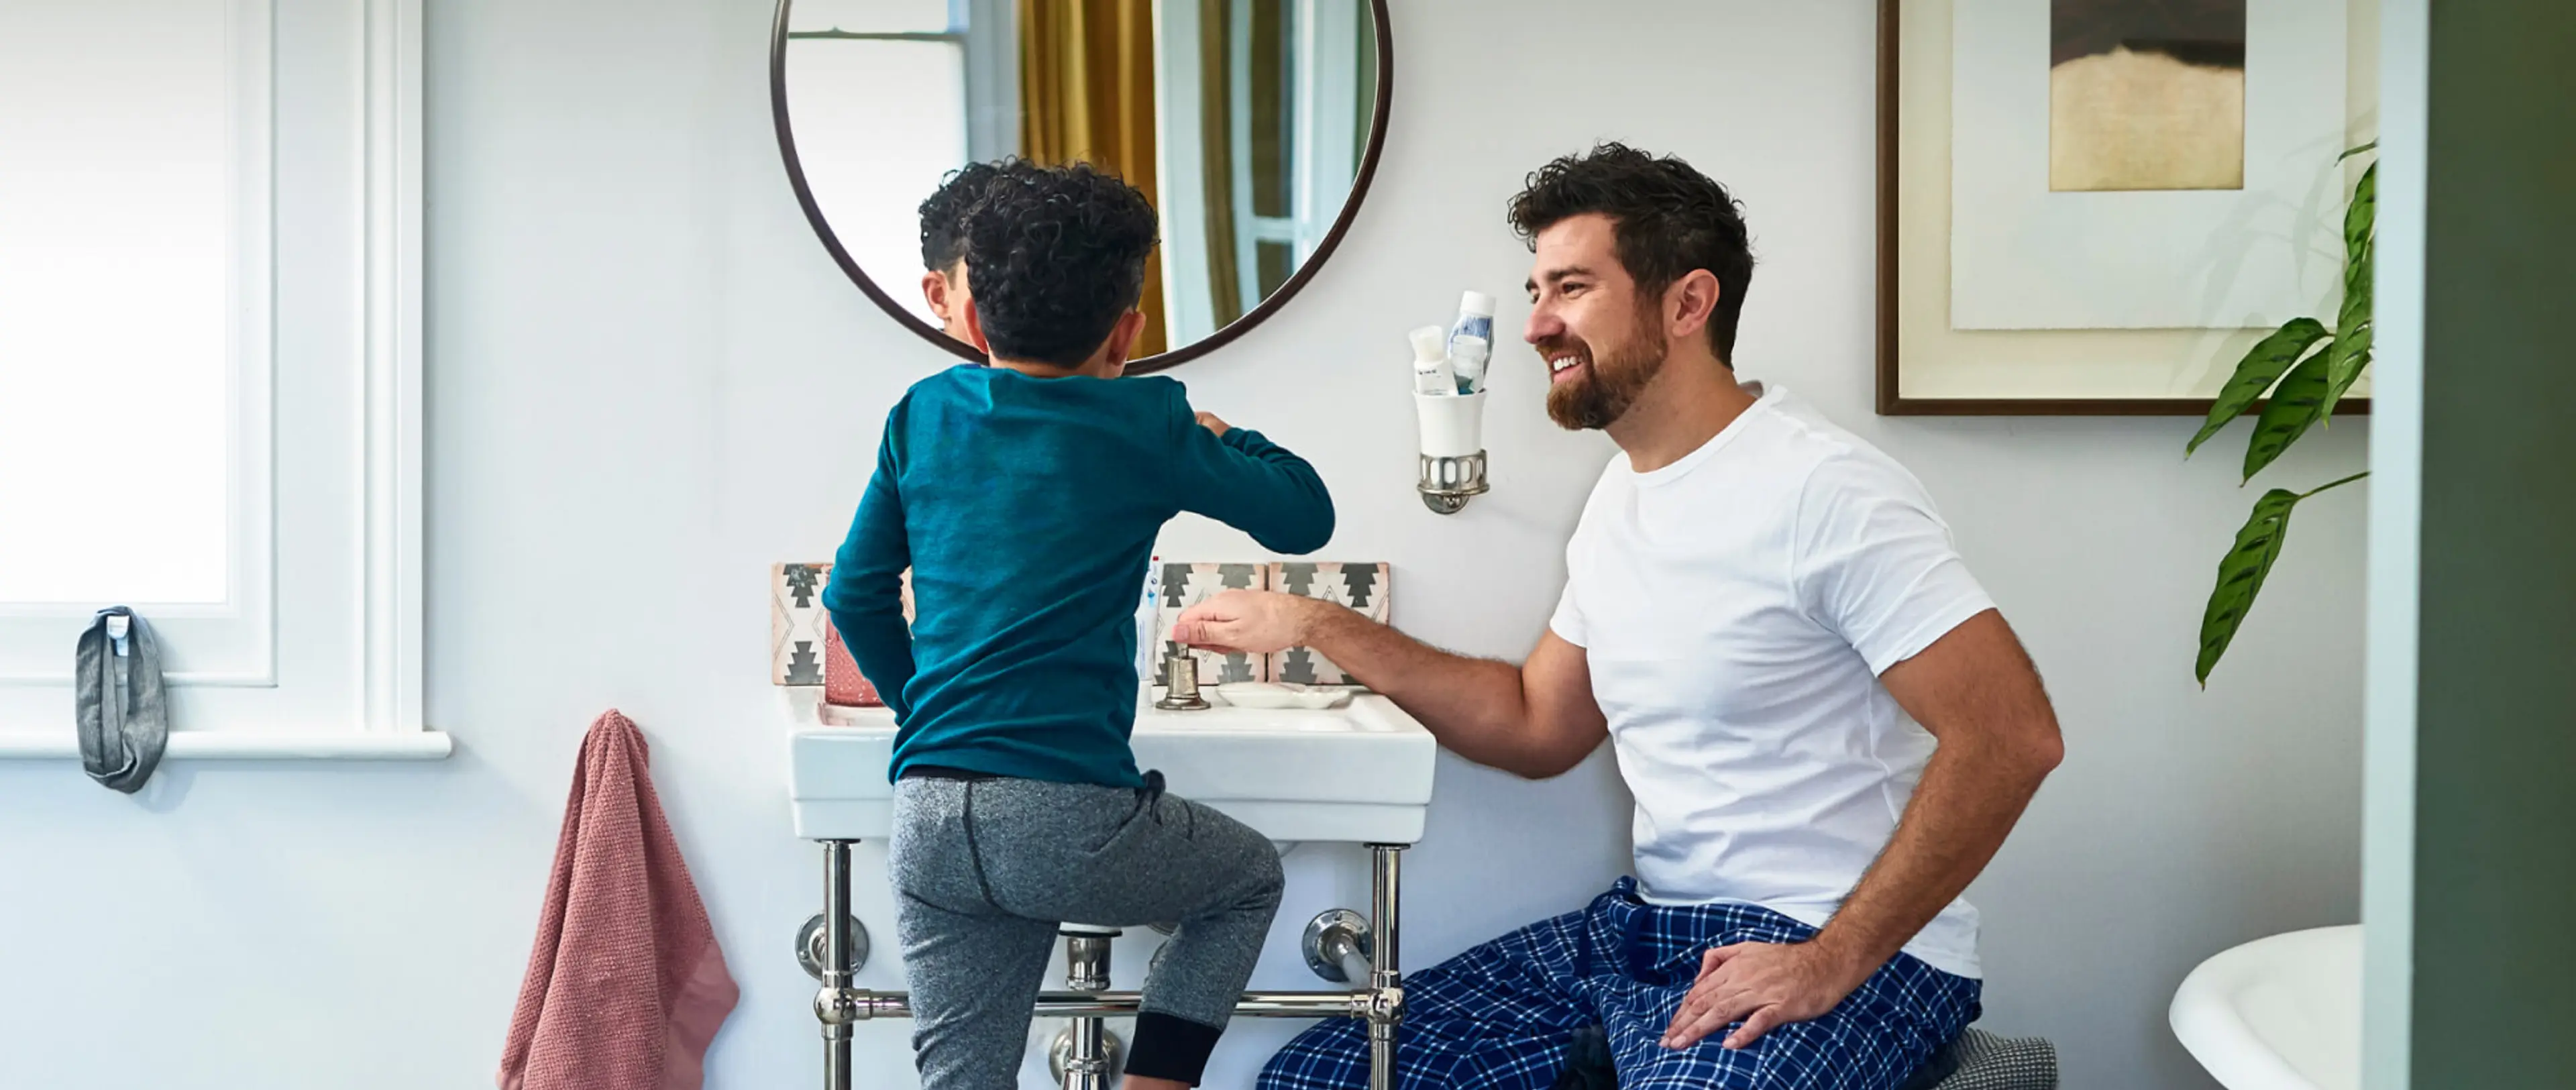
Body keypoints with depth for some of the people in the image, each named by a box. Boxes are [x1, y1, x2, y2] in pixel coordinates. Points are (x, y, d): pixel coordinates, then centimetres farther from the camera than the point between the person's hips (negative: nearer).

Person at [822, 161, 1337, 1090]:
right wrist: (1214, 435, 27)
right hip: (1071, 815, -4)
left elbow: (856, 595, 16)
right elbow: (1303, 517, 10)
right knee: (1250, 881, 24)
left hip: (926, 821, 4)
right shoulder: (1143, 425, -2)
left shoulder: (925, 413, 10)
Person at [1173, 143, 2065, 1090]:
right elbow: (1538, 728, 21)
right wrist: (1320, 629, 15)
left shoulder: (1820, 492, -15)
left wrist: (1834, 962, -21)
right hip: (1646, 927, 8)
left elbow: (2010, 735, -20)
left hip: (1834, 948, -8)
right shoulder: (1623, 497, 14)